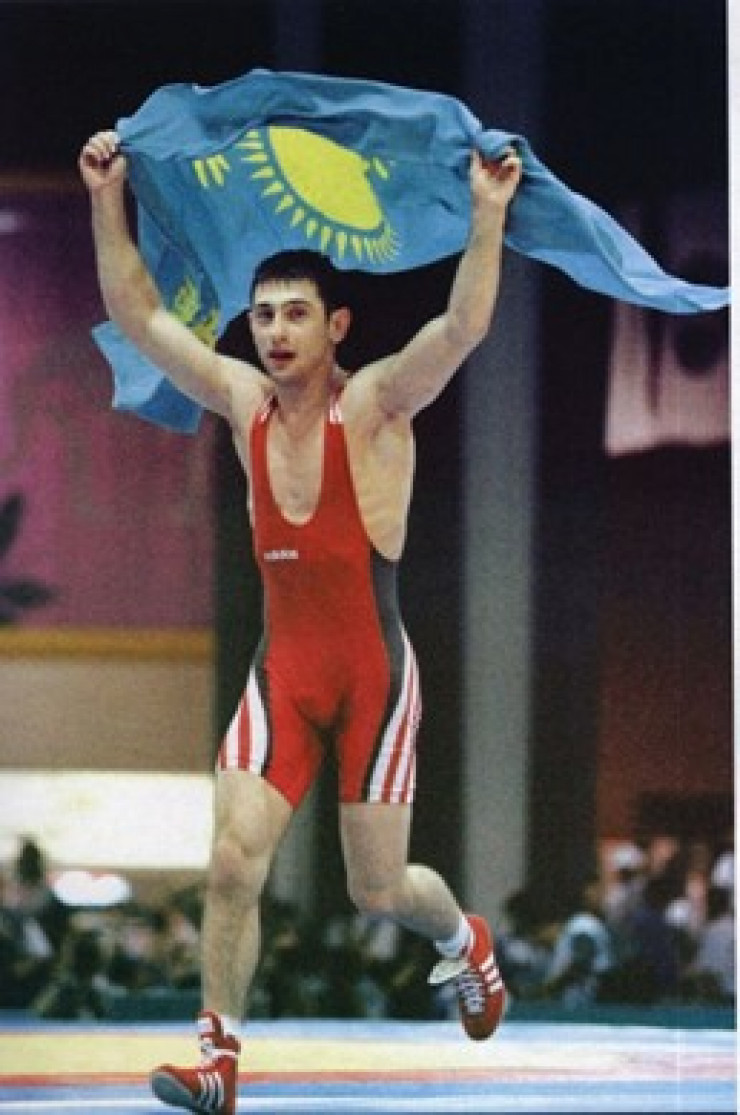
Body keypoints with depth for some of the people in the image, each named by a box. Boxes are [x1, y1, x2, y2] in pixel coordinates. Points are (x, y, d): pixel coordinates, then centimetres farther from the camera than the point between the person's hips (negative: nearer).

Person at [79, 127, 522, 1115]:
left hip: (373, 671, -4)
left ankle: (466, 940, 38)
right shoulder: (243, 401, 4)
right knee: (234, 859, -12)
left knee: (379, 890, 4)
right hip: (282, 669, 4)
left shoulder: (375, 405, -9)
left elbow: (463, 328, -26)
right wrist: (109, 201, 0)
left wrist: (488, 218, -37)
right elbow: (138, 312, 7)